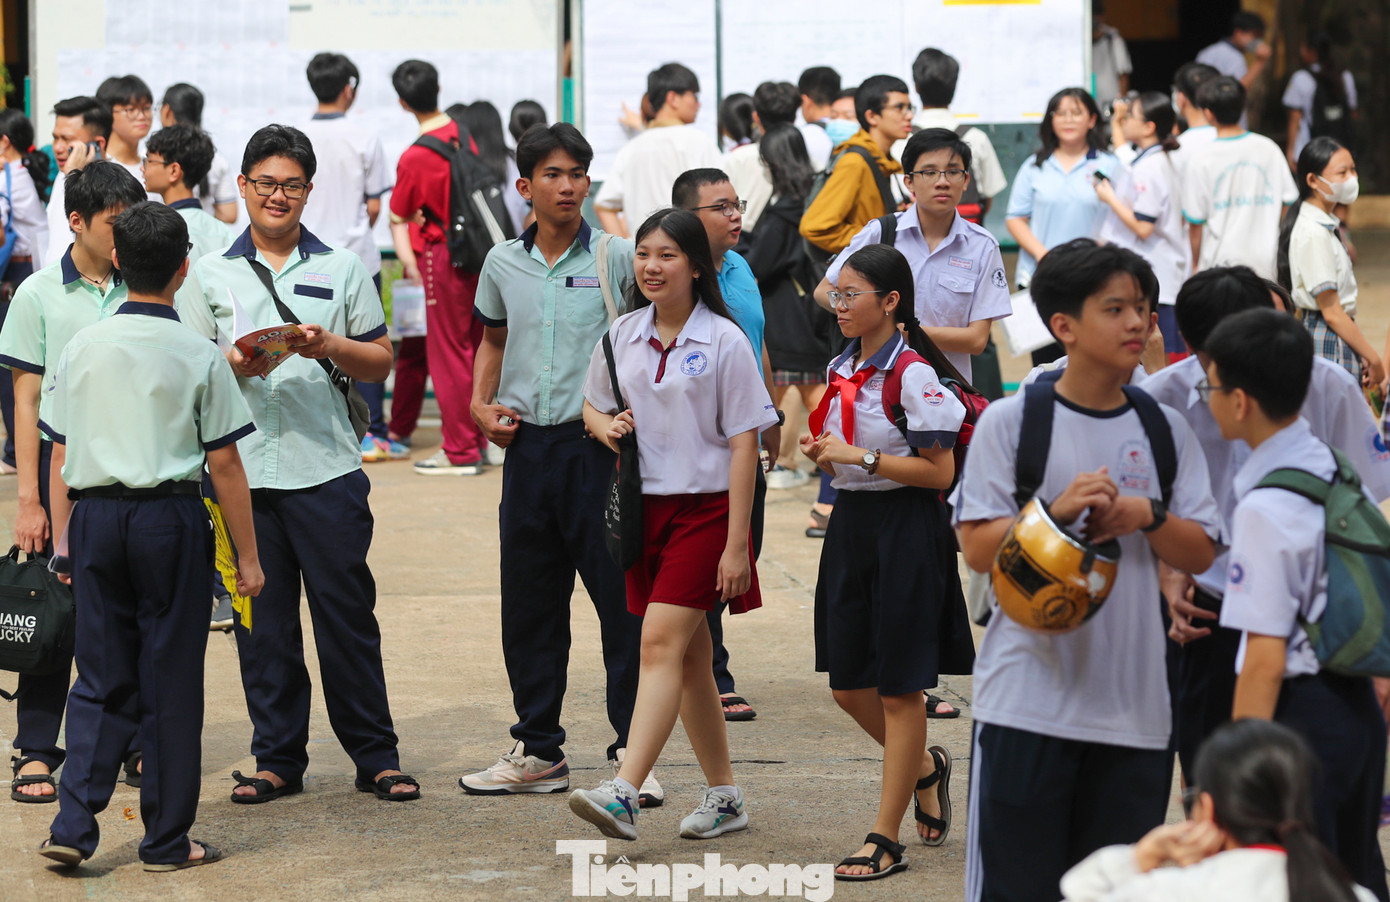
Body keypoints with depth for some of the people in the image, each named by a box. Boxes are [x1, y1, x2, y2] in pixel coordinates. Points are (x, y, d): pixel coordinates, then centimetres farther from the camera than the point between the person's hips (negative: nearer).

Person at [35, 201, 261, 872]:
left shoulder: (82, 348, 3)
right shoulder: (199, 357, -5)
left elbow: (60, 459, 6)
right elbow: (224, 466, -4)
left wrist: (67, 543, 14)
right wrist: (247, 557, 3)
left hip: (95, 515, 3)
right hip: (171, 516, -3)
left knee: (101, 682, 10)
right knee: (171, 683, 5)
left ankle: (74, 823, -2)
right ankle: (166, 838, 10)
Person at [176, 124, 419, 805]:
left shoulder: (341, 269, 10)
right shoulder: (210, 275, 10)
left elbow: (381, 361, 9)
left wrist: (330, 347, -10)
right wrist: (235, 365, -12)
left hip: (326, 468, -1)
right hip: (243, 469, 1)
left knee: (347, 615, 0)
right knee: (262, 621, 4)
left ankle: (375, 756, 7)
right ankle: (277, 759, 13)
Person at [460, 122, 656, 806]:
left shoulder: (616, 259, -3)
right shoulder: (503, 264, 9)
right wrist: (481, 404, 11)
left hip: (598, 444, -4)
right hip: (528, 446, 4)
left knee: (623, 599, -4)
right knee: (528, 603, 11)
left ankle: (632, 750, 3)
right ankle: (538, 749, 22)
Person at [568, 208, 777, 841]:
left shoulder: (723, 342, -8)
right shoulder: (623, 335, 7)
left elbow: (743, 444, -9)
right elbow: (592, 406, 22)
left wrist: (736, 544, -13)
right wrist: (605, 424, -4)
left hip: (705, 508, -6)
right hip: (643, 505, 6)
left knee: (662, 641, -17)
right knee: (689, 656, 10)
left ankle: (623, 795, -26)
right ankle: (724, 796, 20)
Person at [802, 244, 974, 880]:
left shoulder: (913, 374, -14)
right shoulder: (841, 369, 10)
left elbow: (940, 472, -16)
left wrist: (860, 457, -19)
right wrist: (821, 452, -1)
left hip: (905, 530, -8)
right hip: (850, 525, 8)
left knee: (898, 689, -1)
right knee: (847, 685, 9)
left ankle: (885, 841, 4)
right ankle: (925, 768, 36)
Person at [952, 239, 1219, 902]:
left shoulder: (1164, 430, 9)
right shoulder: (1010, 422, -2)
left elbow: (1199, 554, 9)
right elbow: (977, 548, -5)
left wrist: (1145, 516, -10)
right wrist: (1057, 511, -20)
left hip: (1134, 704, 4)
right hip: (1028, 696, -4)